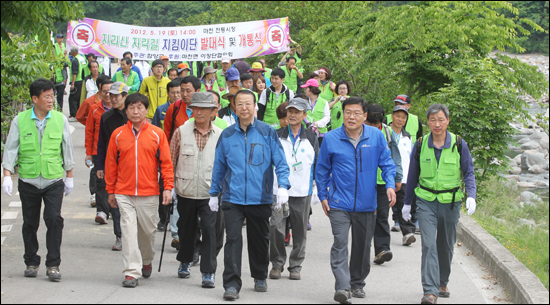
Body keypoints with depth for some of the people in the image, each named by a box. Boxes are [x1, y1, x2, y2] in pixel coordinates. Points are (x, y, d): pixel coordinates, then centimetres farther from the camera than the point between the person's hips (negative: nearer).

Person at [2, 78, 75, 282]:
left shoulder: (60, 119, 2)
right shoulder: (20, 121, -1)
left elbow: (67, 148, 10)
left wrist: (69, 177, 12)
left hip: (54, 181, 0)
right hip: (28, 180, 0)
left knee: (54, 219, -12)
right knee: (30, 223, 8)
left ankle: (53, 265, -5)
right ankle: (31, 262, 24)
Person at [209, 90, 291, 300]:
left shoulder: (267, 133, 0)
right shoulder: (227, 135, 6)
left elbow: (281, 163, -1)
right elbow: (219, 167, 14)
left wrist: (283, 186, -16)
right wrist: (214, 194, 13)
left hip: (260, 198, 0)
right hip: (233, 198, 0)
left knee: (260, 240, 13)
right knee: (233, 238, -11)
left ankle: (260, 278, 32)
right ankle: (232, 285, -12)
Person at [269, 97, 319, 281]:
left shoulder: (311, 138, 9)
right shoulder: (277, 136, 6)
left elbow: (317, 164, 13)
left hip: (302, 191, 1)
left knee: (300, 230, 5)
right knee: (276, 226, -11)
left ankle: (295, 266, 16)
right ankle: (277, 264, 3)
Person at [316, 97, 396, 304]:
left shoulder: (376, 136, -1)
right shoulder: (331, 139, -3)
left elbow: (387, 163, 6)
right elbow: (322, 169, 8)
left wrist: (390, 185, -10)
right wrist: (323, 196, 6)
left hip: (366, 203, 2)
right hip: (339, 203, -2)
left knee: (362, 247, 13)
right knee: (340, 244, -16)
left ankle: (357, 283, 30)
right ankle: (342, 288, -22)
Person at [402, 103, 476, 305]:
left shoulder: (459, 144, -4)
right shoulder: (420, 145, -1)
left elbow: (469, 172, 2)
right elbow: (413, 175, 10)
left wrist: (471, 196, -14)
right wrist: (407, 203, 14)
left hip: (450, 202, 1)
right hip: (426, 202, -1)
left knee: (446, 246, 13)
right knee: (428, 245, -13)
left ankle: (442, 283, 34)